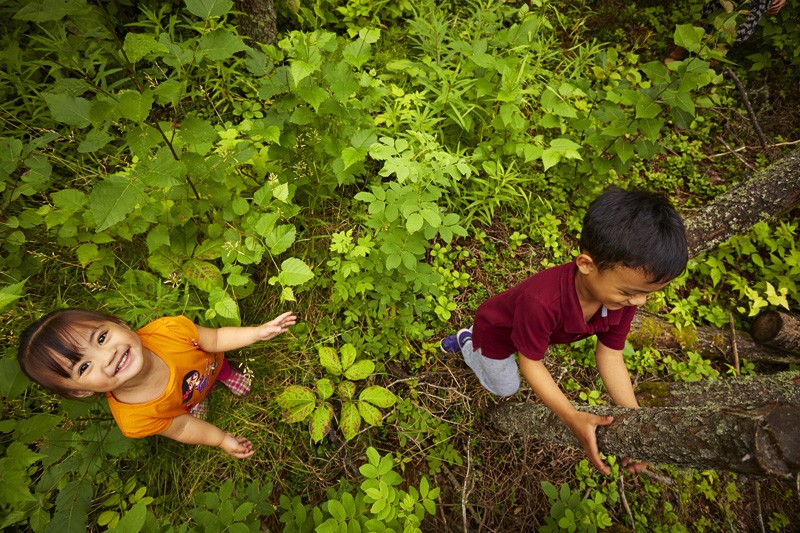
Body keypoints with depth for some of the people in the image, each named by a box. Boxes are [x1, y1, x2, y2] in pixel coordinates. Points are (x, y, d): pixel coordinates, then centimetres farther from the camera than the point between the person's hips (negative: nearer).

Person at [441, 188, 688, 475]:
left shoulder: (624, 292, -29)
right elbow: (530, 363, -33)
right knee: (505, 387, 20)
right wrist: (572, 417, -40)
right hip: (495, 330, -5)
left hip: (530, 325, 6)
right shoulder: (541, 301, -49)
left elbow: (610, 356, -18)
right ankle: (467, 343, 39)